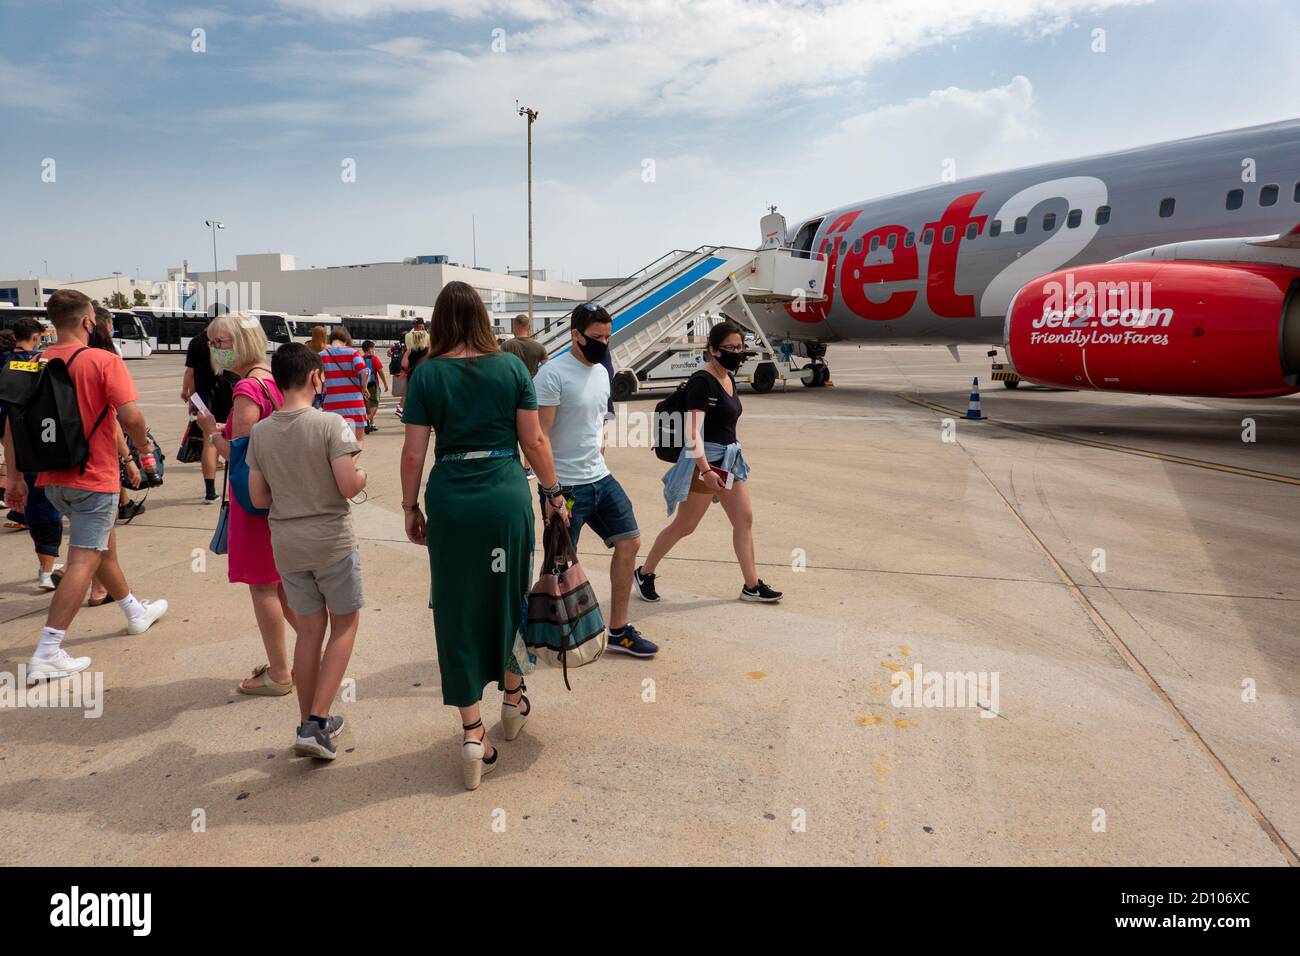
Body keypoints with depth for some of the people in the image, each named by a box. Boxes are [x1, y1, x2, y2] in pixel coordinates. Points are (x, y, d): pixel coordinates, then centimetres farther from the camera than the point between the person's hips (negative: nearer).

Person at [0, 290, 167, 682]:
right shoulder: (104, 361, -13)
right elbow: (131, 416, -21)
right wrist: (146, 451, -3)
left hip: (53, 478, 7)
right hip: (94, 477, -7)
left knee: (104, 544, 23)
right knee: (83, 562, -3)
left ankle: (136, 612, 40)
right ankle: (47, 653, -5)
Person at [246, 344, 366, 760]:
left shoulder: (260, 432, 1)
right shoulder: (330, 424, -15)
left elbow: (258, 497, 3)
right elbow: (348, 486, -20)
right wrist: (362, 475, 1)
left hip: (286, 544, 5)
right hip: (332, 540, -5)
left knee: (309, 628, 15)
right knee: (345, 623, 11)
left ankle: (309, 723, 23)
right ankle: (316, 722, 5)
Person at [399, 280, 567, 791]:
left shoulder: (427, 374, -1)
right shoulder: (511, 367, 0)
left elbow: (414, 452, -2)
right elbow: (534, 440, -1)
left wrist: (410, 507, 9)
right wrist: (552, 491, 10)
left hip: (449, 499, 0)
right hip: (507, 495, 1)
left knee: (457, 608, 8)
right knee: (510, 595, 18)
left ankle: (473, 734, 10)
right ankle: (513, 700, 37)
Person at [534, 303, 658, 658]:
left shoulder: (601, 372, 11)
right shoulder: (553, 374, -15)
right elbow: (538, 437, -19)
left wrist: (595, 463, 19)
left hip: (600, 478, 8)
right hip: (566, 487, -8)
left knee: (629, 541, 8)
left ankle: (618, 631, 19)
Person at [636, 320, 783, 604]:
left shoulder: (729, 379, 11)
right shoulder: (702, 381, -17)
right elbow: (693, 430, -25)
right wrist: (705, 469, -34)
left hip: (729, 459, 9)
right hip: (705, 461, -9)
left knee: (744, 519, 7)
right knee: (684, 526, 1)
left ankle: (752, 585, 15)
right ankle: (644, 573, 18)